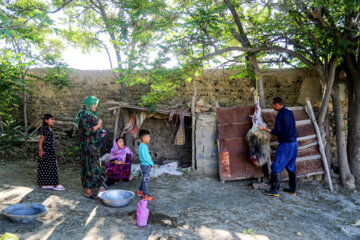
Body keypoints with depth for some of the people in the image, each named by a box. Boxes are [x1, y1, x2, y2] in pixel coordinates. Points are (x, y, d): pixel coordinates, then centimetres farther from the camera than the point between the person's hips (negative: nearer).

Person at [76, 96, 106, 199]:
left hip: (95, 146, 10)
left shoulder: (92, 115, 14)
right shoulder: (84, 116, -15)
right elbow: (87, 131, -23)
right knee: (89, 167, -3)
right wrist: (98, 126, -16)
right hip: (88, 146, -10)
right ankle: (88, 191, 7)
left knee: (96, 166, 14)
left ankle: (100, 187, 24)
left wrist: (100, 133, 11)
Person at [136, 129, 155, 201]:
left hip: (146, 165, 10)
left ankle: (140, 191, 34)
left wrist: (151, 163, 10)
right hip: (146, 165, -10)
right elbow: (145, 157, -23)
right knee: (146, 180, -3)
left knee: (144, 179, 21)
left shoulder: (143, 146, 11)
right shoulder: (143, 146, -21)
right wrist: (151, 163, -13)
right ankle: (145, 195, 5)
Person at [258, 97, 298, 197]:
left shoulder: (280, 115, -16)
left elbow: (277, 132, -17)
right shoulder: (290, 112, 9)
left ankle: (274, 190, 4)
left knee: (276, 167, -1)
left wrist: (264, 129, -10)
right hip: (294, 143, 9)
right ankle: (293, 189, 24)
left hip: (285, 144, -9)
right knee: (291, 167, 16)